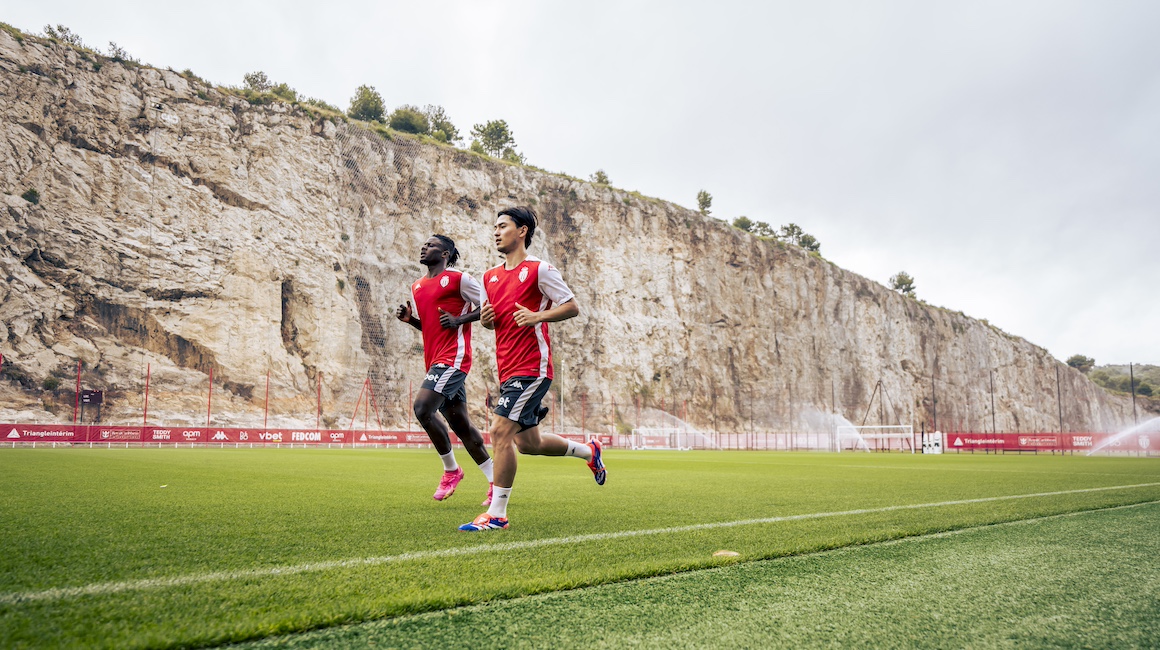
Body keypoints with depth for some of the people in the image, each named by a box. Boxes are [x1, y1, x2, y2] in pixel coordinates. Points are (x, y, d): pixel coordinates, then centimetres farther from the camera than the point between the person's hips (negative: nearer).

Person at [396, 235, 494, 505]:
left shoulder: (458, 279, -5)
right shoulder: (417, 287, 19)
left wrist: (459, 320, -15)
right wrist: (409, 319, 10)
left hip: (453, 358, -9)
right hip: (435, 360, 9)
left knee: (422, 408, -20)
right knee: (460, 424, 8)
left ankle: (451, 470, -1)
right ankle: (496, 482, 18)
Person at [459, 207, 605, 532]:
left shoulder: (539, 269, -6)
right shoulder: (490, 277, 15)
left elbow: (572, 307, -7)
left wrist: (537, 316, -21)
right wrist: (486, 319, 2)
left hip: (531, 367, -9)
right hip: (508, 370, 9)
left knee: (500, 432, -16)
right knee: (528, 442, 15)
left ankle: (496, 514, -6)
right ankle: (589, 451, 39)